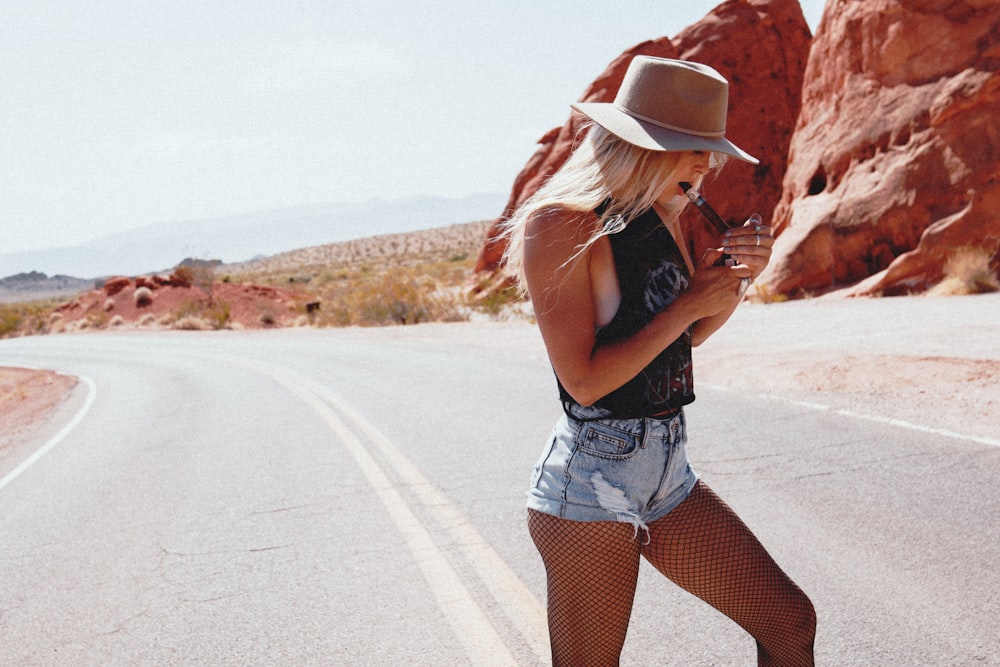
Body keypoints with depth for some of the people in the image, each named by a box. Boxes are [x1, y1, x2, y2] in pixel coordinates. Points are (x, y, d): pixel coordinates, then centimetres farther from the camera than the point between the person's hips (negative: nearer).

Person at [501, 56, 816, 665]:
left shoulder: (663, 219, 8)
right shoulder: (560, 226, -15)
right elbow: (585, 380, -21)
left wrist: (737, 278, 3)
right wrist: (691, 302, -15)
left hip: (669, 476, 8)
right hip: (591, 483, -7)